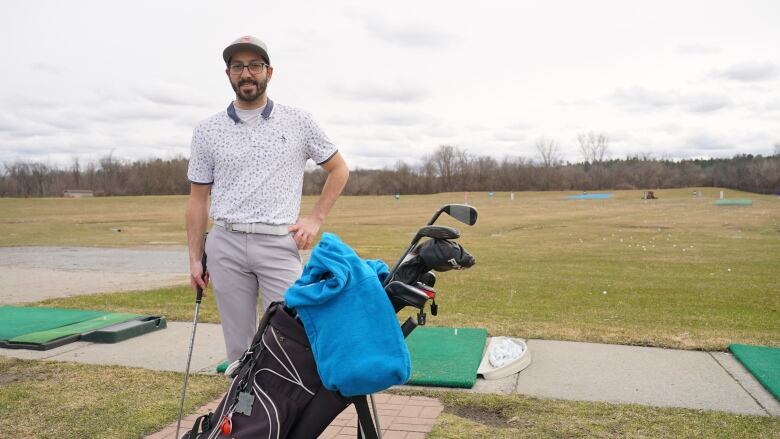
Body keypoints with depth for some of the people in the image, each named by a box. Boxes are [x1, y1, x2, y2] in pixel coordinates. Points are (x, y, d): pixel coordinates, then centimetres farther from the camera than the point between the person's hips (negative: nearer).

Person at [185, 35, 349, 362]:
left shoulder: (298, 122, 6)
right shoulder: (207, 130, 9)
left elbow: (339, 169, 13)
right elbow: (198, 198, 11)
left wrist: (315, 218, 2)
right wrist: (195, 258, 7)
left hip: (280, 244, -1)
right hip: (225, 245, 2)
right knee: (237, 344, 8)